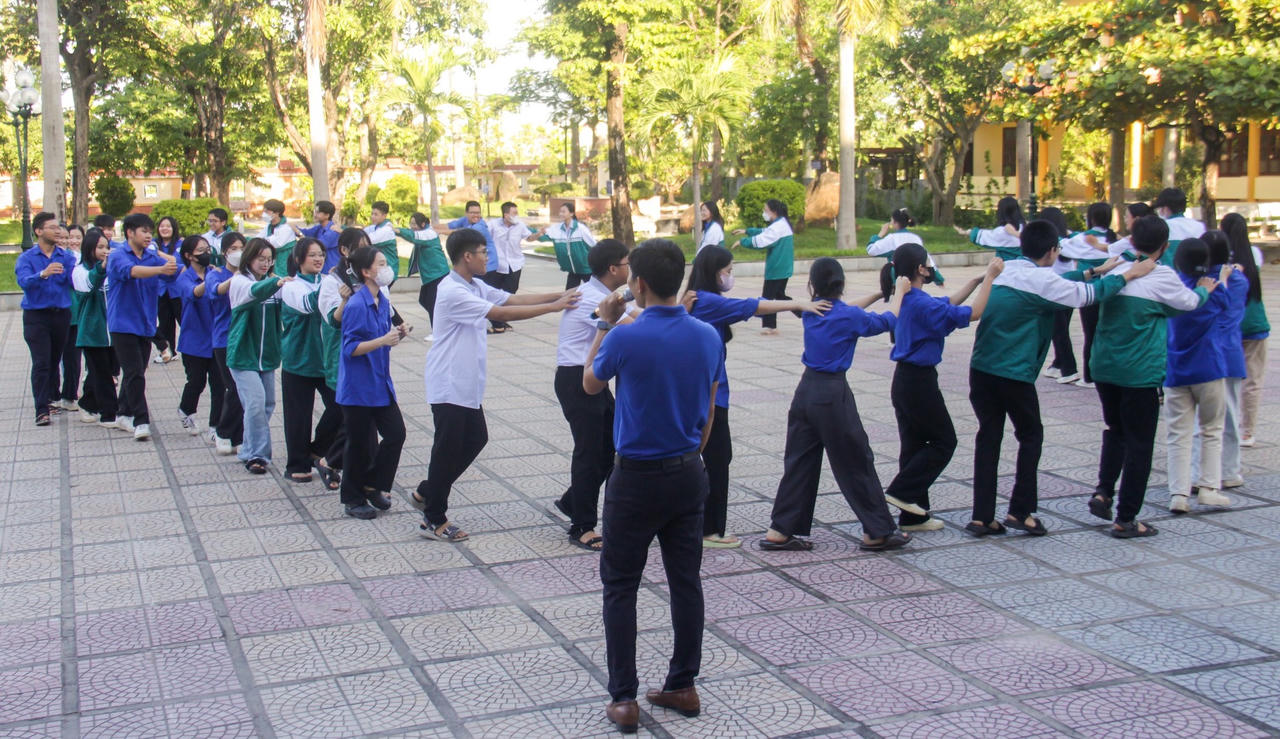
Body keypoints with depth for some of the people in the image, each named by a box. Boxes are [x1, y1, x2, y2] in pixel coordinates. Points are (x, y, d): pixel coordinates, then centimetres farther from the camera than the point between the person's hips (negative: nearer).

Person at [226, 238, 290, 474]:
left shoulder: (272, 282, 7)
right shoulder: (239, 281, -6)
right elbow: (255, 291, -30)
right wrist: (277, 283, -48)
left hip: (267, 355, 5)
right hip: (243, 355, -5)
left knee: (267, 404, 10)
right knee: (255, 402, -14)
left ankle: (251, 452, 25)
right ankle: (256, 454, -4)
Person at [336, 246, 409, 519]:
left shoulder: (383, 301, 7)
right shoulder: (356, 306, -18)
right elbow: (351, 348, -19)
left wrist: (396, 334, -2)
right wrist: (382, 340, -29)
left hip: (381, 383, 8)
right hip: (358, 386, -8)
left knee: (396, 433, 4)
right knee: (361, 444, 3)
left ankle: (373, 486, 21)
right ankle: (353, 499, 18)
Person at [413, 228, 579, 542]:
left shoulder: (476, 287, 9)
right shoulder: (452, 291, -22)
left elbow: (513, 299, 6)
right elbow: (501, 313, -26)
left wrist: (561, 294, -4)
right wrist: (553, 307, -23)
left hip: (468, 384, 10)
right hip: (449, 384, -10)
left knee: (476, 439, 15)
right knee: (448, 449, -1)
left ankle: (427, 493, 29)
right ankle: (434, 520, 11)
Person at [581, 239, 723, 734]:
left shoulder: (625, 339, -17)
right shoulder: (708, 337, -2)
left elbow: (590, 385, 3)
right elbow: (709, 409, 9)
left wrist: (604, 324, 10)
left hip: (636, 477, -5)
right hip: (688, 475, 5)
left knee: (620, 587, 6)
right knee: (686, 582, 13)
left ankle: (623, 698, 7)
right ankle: (682, 687, 21)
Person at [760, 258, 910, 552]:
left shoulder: (812, 313, 4)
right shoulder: (849, 317, -12)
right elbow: (887, 321, 7)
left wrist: (879, 293, 30)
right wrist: (899, 291, 23)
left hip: (806, 391, 6)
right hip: (833, 395, -6)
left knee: (799, 462, 11)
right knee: (856, 463, 4)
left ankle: (779, 532, 12)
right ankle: (878, 532, 14)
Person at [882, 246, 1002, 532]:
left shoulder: (908, 300, 7)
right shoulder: (922, 304, -22)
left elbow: (949, 303, 21)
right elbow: (973, 313, -20)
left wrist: (977, 280, 16)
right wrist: (989, 278, -12)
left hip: (904, 379, 9)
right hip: (920, 382, -9)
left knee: (914, 444, 13)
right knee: (944, 442, 6)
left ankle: (913, 516, 18)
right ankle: (901, 491, 1)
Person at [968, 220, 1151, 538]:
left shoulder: (1005, 270, 11)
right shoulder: (1041, 279, -12)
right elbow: (1085, 294, -3)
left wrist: (1094, 271, 27)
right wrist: (1128, 275, 8)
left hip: (981, 369, 7)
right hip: (1014, 374, -6)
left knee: (988, 437, 9)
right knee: (1030, 436, 12)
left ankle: (982, 517, 7)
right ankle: (1021, 511, 11)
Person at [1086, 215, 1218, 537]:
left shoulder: (1116, 272, 2)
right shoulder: (1163, 277, -10)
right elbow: (1190, 302, 8)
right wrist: (1205, 289, 29)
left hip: (1104, 366, 5)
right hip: (1141, 372, -5)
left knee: (1115, 430, 24)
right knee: (1139, 443, 4)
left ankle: (1103, 491, 9)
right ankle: (1125, 519, 6)